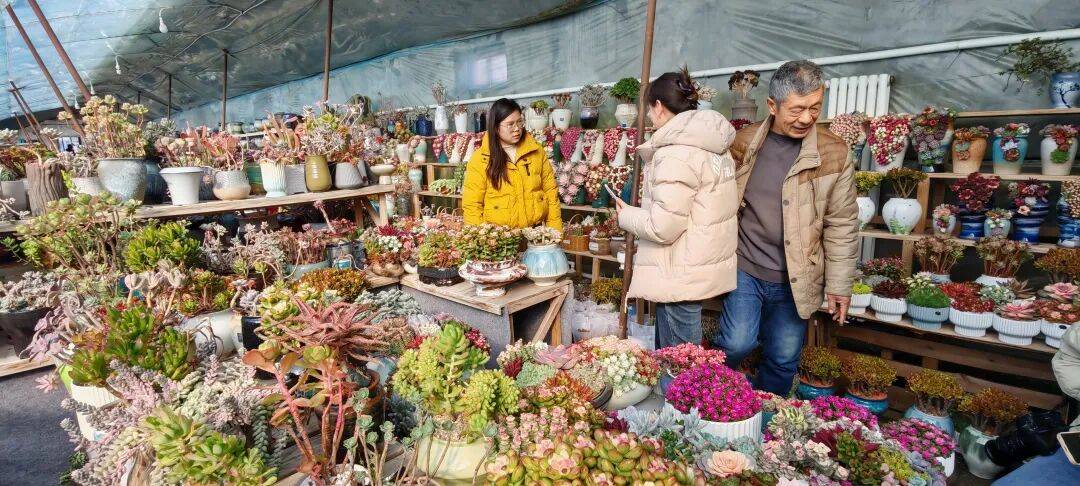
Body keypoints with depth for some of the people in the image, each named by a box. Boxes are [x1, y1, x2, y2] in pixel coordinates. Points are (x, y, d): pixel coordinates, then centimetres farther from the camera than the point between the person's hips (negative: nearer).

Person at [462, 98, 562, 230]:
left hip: (535, 232, 3)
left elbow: (550, 191, 4)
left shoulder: (536, 151, 2)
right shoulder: (479, 159, -6)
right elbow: (472, 205, -5)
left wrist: (555, 232, -1)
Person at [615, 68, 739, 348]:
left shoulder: (677, 153, -20)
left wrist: (626, 215, -5)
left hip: (682, 276, -10)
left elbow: (663, 227, -23)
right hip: (705, 267, 10)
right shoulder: (712, 145, 9)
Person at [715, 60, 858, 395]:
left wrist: (839, 285, -1)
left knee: (784, 359, 11)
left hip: (796, 280, 1)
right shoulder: (744, 143, -2)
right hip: (745, 269, 0)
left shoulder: (834, 153, -5)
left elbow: (841, 225, -2)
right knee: (737, 344, -5)